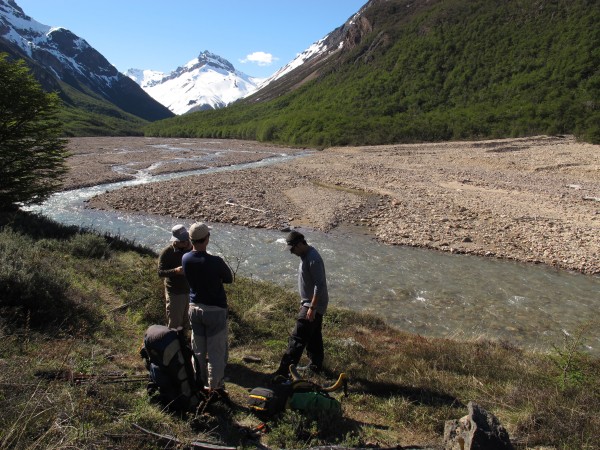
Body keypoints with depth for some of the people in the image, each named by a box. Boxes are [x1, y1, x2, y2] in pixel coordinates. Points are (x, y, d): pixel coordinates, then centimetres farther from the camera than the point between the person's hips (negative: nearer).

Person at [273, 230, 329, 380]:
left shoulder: (313, 259, -24)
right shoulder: (305, 255, 8)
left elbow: (320, 285, -27)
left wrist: (312, 308, -26)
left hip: (314, 305, -10)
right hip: (309, 303, 10)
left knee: (297, 339, -9)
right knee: (314, 336, 20)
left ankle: (284, 371, -6)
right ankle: (316, 365, 33)